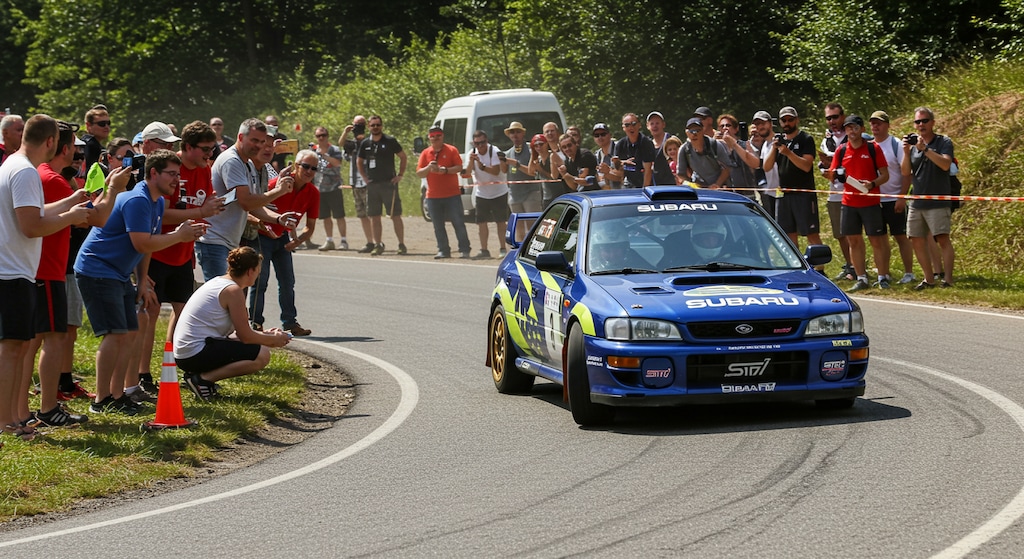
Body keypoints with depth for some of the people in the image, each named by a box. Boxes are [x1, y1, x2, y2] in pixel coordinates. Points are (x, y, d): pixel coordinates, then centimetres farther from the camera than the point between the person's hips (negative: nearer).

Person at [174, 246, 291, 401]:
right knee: (262, 355, -15)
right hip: (197, 353, -10)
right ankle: (203, 379, -13)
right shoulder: (233, 290, -11)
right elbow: (245, 336, -10)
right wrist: (273, 340, 6)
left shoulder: (218, 282, 17)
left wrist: (266, 335, 27)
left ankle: (200, 376, 9)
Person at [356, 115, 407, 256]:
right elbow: (359, 161, 23)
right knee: (374, 217, 4)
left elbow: (403, 157, 5)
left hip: (389, 184, -4)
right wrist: (364, 177, 13)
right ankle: (377, 245, 10)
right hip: (372, 185, 4)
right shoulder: (365, 143, 9)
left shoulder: (390, 141, -2)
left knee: (395, 216, -4)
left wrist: (400, 175, -1)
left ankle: (401, 244, 0)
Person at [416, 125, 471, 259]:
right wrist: (429, 168, -14)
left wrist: (445, 170, -20)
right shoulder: (425, 153, 9)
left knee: (458, 223, -3)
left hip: (452, 194, -3)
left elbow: (459, 167, -6)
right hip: (433, 196, 3)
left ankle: (464, 250, 1)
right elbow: (419, 173, 5)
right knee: (438, 227, 5)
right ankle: (443, 251, 12)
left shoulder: (451, 150, 2)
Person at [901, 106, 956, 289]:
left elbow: (945, 164, -19)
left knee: (942, 239, -12)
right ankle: (929, 279, 13)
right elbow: (905, 173, 7)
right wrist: (906, 152, -8)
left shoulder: (944, 142, -2)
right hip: (917, 203, 6)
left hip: (938, 203, -6)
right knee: (917, 240, 5)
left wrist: (925, 149, -22)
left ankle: (948, 279, -11)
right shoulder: (913, 145, 12)